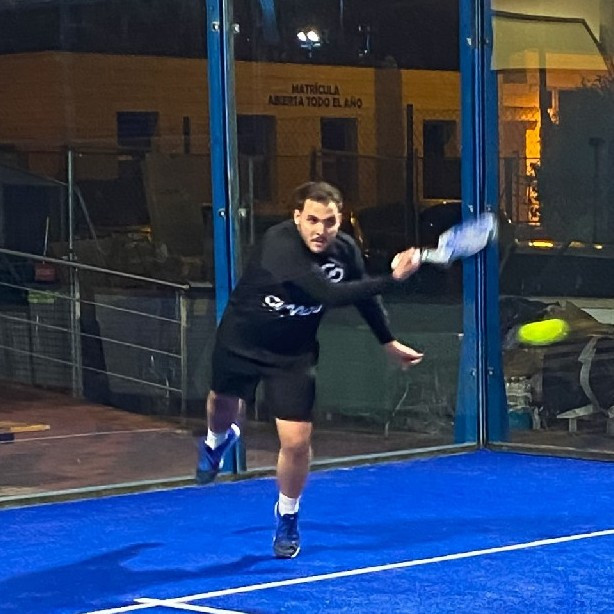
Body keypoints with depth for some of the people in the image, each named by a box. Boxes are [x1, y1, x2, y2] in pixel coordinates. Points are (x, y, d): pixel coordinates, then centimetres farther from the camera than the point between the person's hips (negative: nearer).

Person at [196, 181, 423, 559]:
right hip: (240, 342, -2)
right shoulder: (280, 245, -36)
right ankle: (219, 440, 64)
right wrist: (393, 278, -48)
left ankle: (287, 516, 21)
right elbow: (331, 295, -44)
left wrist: (390, 343, 10)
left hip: (294, 355, 2)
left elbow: (365, 296, 4)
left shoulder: (346, 250, -17)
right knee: (223, 409, 24)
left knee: (297, 441, -7)